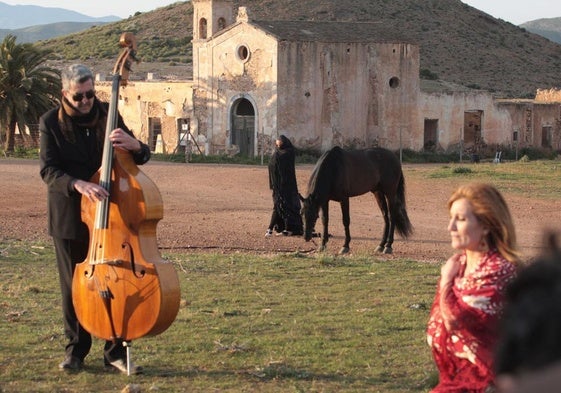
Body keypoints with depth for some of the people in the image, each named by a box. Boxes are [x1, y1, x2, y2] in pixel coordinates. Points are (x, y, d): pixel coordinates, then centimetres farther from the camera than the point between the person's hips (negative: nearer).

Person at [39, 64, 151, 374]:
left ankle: (116, 351, 6)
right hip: (69, 217, -1)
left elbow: (141, 157, 5)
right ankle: (76, 349, 19)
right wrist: (77, 184, -32)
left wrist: (134, 145, -20)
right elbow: (48, 170, -12)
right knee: (74, 285, 6)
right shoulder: (51, 123, -3)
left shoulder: (108, 115, 3)